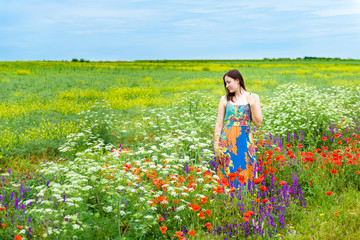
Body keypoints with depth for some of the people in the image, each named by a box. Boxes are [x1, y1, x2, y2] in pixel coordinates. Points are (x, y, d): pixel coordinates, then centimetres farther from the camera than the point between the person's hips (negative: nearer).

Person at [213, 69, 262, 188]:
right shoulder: (225, 99, 7)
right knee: (228, 174, 1)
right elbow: (219, 124, 6)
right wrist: (216, 144, -2)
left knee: (244, 174, -2)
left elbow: (258, 123, -1)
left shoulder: (253, 98, 4)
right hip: (227, 141, 1)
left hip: (245, 141, -1)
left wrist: (252, 105, -12)